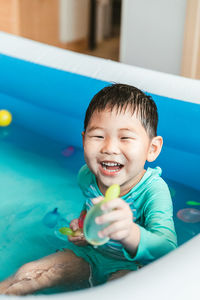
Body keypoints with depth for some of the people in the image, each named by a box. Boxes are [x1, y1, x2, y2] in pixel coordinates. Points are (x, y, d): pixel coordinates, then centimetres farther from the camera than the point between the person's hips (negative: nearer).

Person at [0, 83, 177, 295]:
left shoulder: (153, 190, -30)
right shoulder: (86, 176, -11)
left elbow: (167, 250, -46)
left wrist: (130, 234, -66)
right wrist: (82, 223, -6)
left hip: (131, 266, -5)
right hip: (89, 254, 5)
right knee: (28, 274, -4)